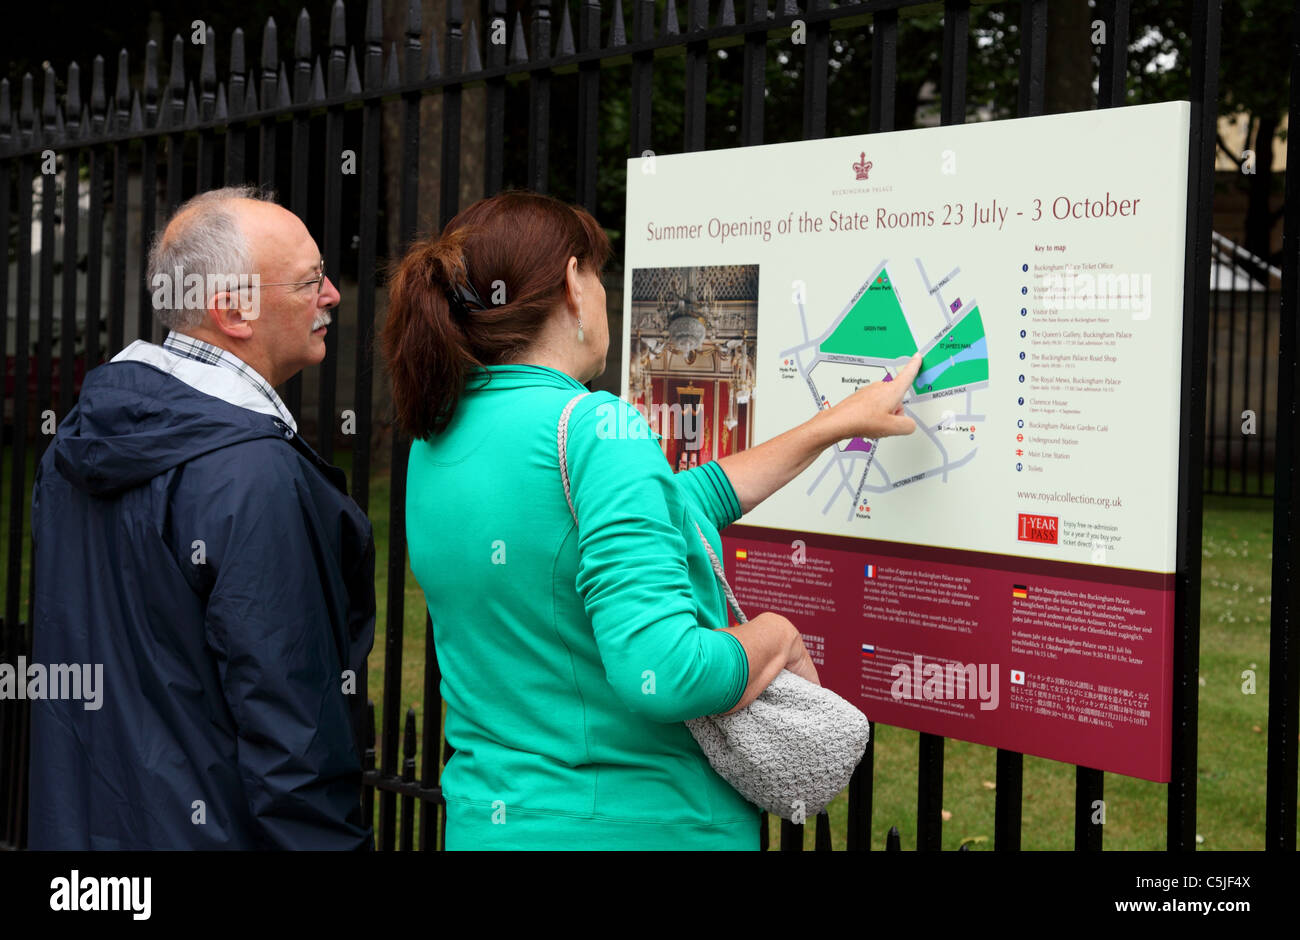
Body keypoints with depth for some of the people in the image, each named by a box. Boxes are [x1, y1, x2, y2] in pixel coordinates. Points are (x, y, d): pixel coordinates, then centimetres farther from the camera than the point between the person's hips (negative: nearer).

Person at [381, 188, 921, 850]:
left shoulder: (434, 442, 6)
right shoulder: (596, 428, -19)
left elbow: (678, 499, 13)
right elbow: (663, 673, -29)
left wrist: (838, 422, 19)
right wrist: (774, 636, -10)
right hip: (634, 827, -8)